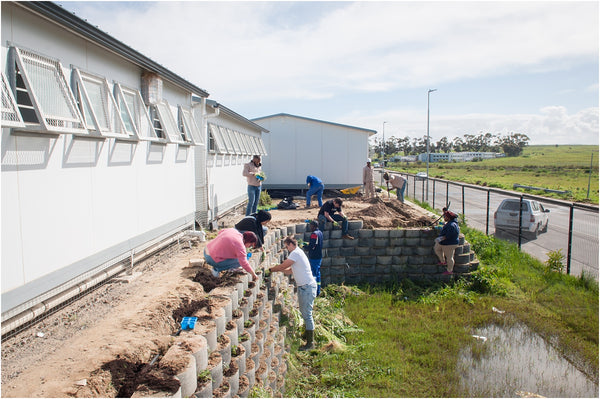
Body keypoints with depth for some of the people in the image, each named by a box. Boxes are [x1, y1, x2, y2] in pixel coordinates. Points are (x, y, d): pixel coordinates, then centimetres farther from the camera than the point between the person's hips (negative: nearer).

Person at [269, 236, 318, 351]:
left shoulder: (295, 253, -15)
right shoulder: (298, 253, 17)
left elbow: (283, 266, -13)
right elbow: (289, 270, 20)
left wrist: (271, 269, 3)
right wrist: (277, 269, 10)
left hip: (307, 287, -11)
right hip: (303, 286, 11)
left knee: (307, 314, -6)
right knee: (304, 312, 21)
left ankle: (310, 343, -1)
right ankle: (307, 334, 37)